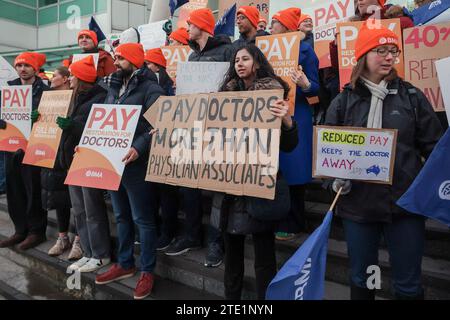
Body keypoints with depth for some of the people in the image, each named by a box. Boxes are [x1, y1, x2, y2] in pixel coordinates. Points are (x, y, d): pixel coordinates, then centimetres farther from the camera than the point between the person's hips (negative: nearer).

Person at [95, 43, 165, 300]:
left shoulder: (150, 88, -9)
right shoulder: (114, 87, 16)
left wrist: (138, 148, -31)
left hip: (136, 164, -8)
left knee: (143, 219, 1)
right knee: (122, 216, 17)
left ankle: (147, 271, 14)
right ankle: (125, 264, 31)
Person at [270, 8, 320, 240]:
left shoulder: (304, 49, -4)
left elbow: (314, 88, -8)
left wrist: (305, 85, -27)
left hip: (295, 116, -6)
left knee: (292, 170, -1)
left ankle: (292, 224, 12)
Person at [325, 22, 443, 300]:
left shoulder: (412, 96, 2)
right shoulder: (344, 101, 3)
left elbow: (434, 146, 4)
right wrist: (335, 177, -10)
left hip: (405, 202, 0)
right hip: (358, 203, 1)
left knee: (408, 284, 11)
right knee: (361, 279, 17)